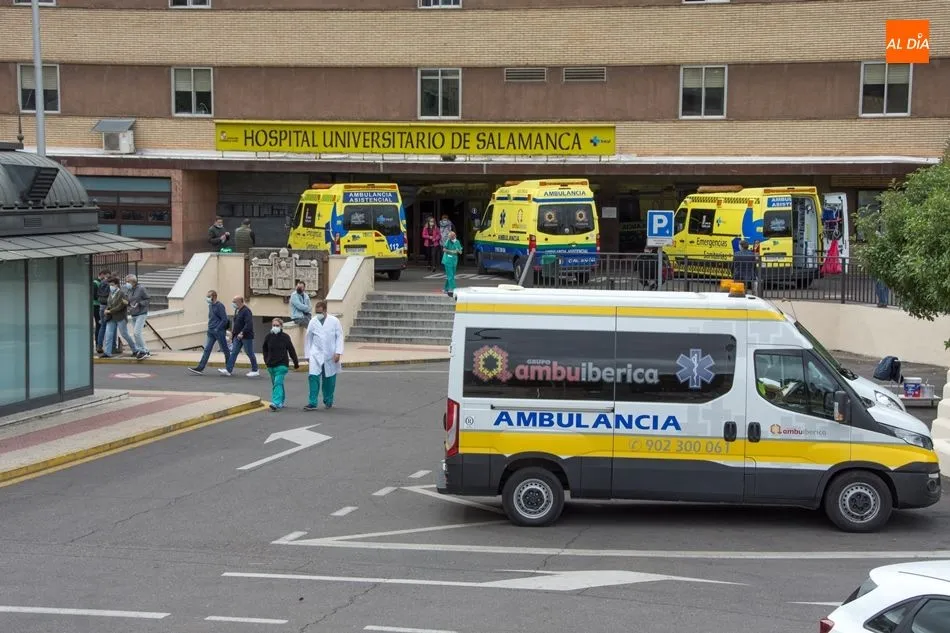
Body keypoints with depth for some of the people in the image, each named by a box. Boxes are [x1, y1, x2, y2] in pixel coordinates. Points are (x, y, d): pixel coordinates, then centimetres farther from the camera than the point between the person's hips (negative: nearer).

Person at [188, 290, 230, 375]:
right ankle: (200, 368, -6)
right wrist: (210, 327, 14)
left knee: (225, 350, 4)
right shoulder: (210, 306, 12)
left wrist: (217, 329, -16)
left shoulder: (220, 306, -13)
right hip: (211, 332, 8)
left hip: (219, 332, -8)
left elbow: (224, 320, -16)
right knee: (207, 349, 0)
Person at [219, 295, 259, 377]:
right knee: (233, 353, 2)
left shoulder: (246, 311, -18)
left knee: (250, 353, 1)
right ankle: (228, 370, -1)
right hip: (237, 336, 9)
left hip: (246, 336, -9)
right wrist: (233, 332, 16)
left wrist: (242, 333, -31)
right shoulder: (237, 311, 11)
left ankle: (255, 371, 13)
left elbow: (249, 324, -27)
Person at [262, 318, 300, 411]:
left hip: (282, 364, -4)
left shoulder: (285, 337, -5)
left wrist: (296, 363, 4)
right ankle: (281, 401, 27)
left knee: (278, 383, -16)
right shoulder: (268, 336, 2)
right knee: (275, 384, 12)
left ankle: (276, 403, -24)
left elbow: (291, 350, 1)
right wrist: (266, 360, 8)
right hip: (271, 365, 4)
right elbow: (265, 349, 16)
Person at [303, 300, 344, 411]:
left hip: (330, 356, -1)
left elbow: (339, 337, -2)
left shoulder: (334, 321, -3)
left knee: (329, 380, 7)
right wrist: (308, 355, 10)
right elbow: (308, 339, 10)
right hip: (316, 355, 1)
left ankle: (328, 401, 24)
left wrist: (338, 352, -10)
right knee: (313, 378, -13)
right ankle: (312, 403, -13)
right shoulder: (313, 322, 3)